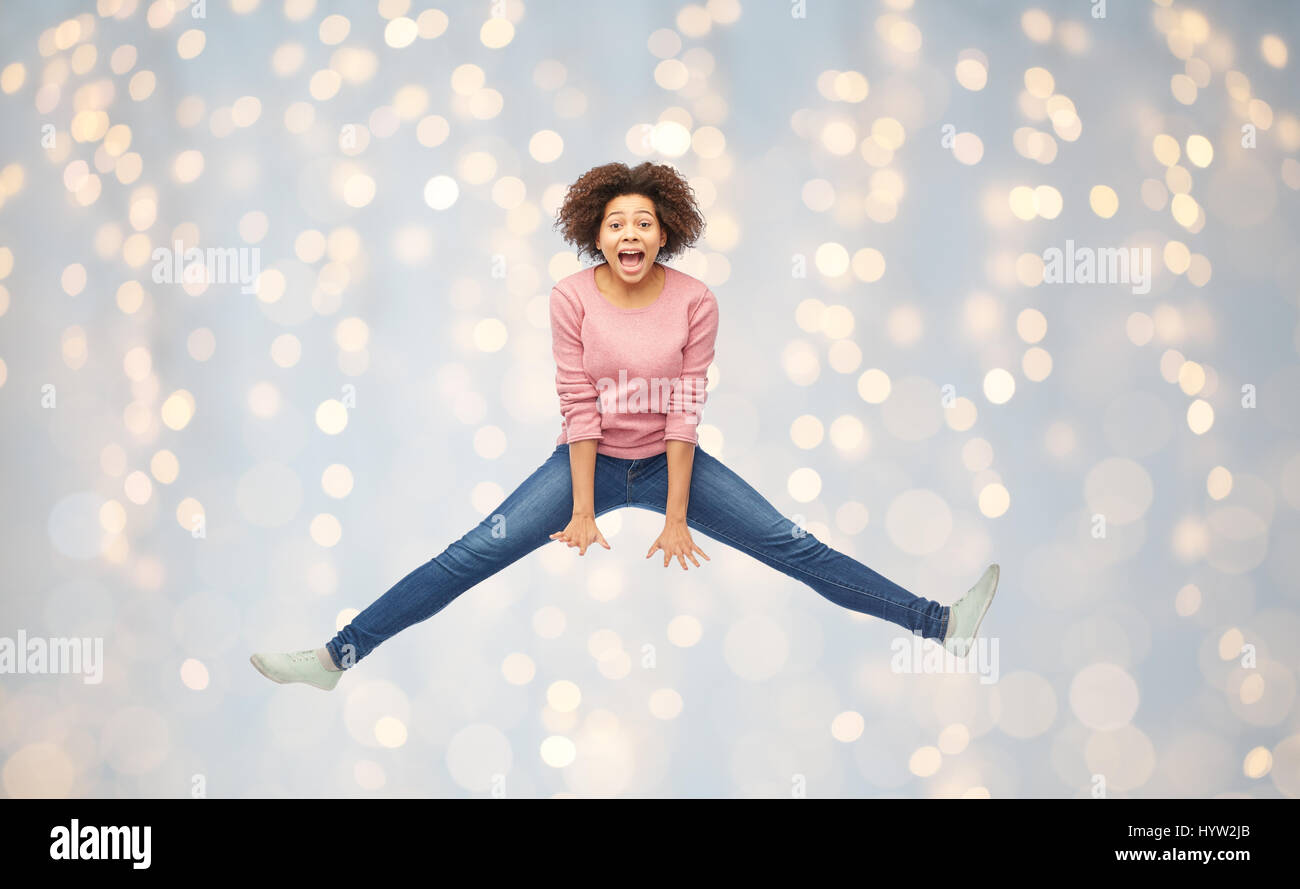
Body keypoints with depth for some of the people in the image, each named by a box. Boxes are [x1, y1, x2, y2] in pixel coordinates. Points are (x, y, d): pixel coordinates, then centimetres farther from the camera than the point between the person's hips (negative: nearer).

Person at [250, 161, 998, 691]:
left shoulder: (695, 302, -13)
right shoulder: (573, 297, -13)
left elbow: (685, 412, -14)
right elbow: (578, 408, -13)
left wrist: (676, 518, -15)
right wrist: (581, 513, -14)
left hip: (669, 461, 0)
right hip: (593, 460, 0)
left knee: (794, 547, -6)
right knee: (469, 558, -10)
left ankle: (941, 626, -3)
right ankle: (337, 657, -7)